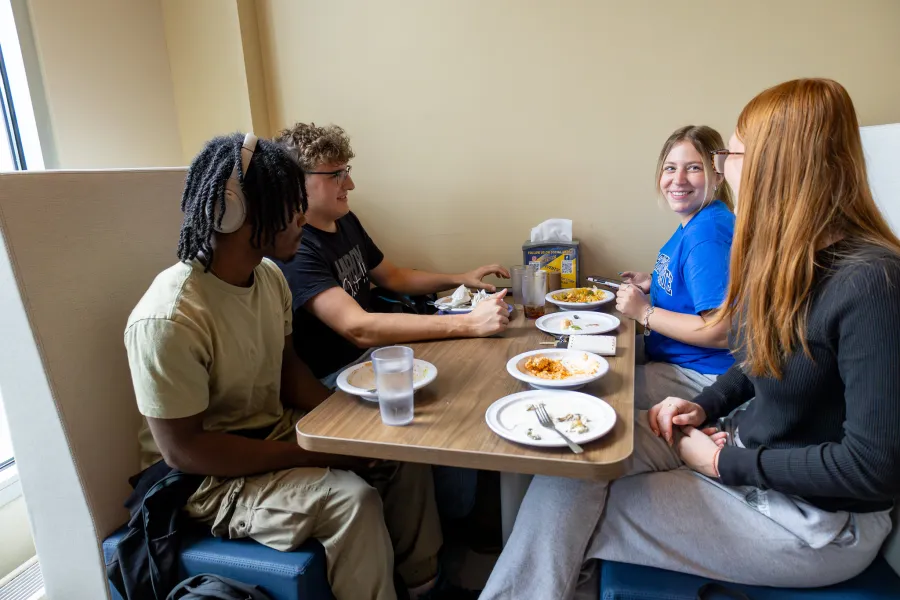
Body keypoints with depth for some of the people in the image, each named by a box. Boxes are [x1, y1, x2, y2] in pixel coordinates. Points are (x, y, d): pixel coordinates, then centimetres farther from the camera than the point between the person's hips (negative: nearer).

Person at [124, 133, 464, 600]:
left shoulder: (269, 275, -4)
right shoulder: (169, 320, -29)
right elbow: (183, 450, -25)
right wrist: (311, 454, -23)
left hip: (276, 430, 8)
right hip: (205, 477, -7)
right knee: (351, 498, -27)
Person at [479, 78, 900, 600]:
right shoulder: (784, 256, 1)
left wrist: (728, 463, -17)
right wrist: (707, 406, -1)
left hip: (818, 519, -7)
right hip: (752, 454, 7)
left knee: (576, 509, -10)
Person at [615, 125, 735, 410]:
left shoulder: (708, 233, -25)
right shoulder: (692, 223, 3)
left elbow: (722, 332, -28)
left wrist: (644, 312, -21)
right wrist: (653, 283, 4)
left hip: (702, 374, -9)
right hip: (670, 353, 9)